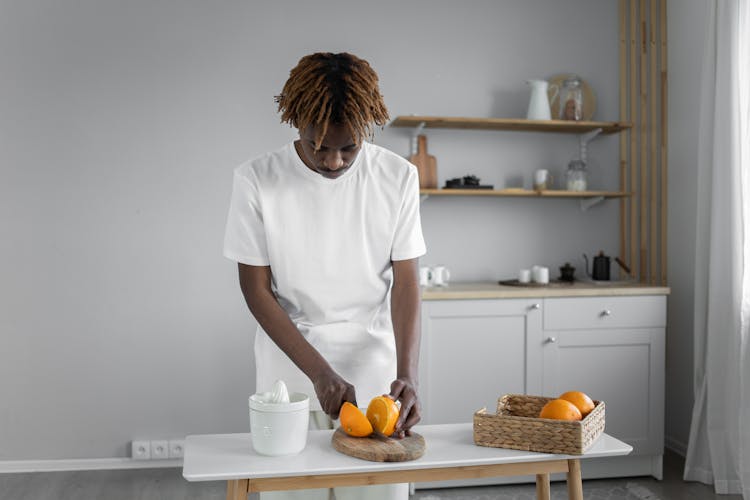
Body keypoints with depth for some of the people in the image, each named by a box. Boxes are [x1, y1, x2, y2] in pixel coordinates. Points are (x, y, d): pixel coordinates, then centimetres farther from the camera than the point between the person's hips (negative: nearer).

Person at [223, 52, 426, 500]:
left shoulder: (398, 177, -7)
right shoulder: (257, 181, -11)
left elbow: (406, 282, -5)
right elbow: (256, 289, -7)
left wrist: (407, 374, -18)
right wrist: (319, 372, -15)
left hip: (375, 368, 1)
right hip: (290, 367, -1)